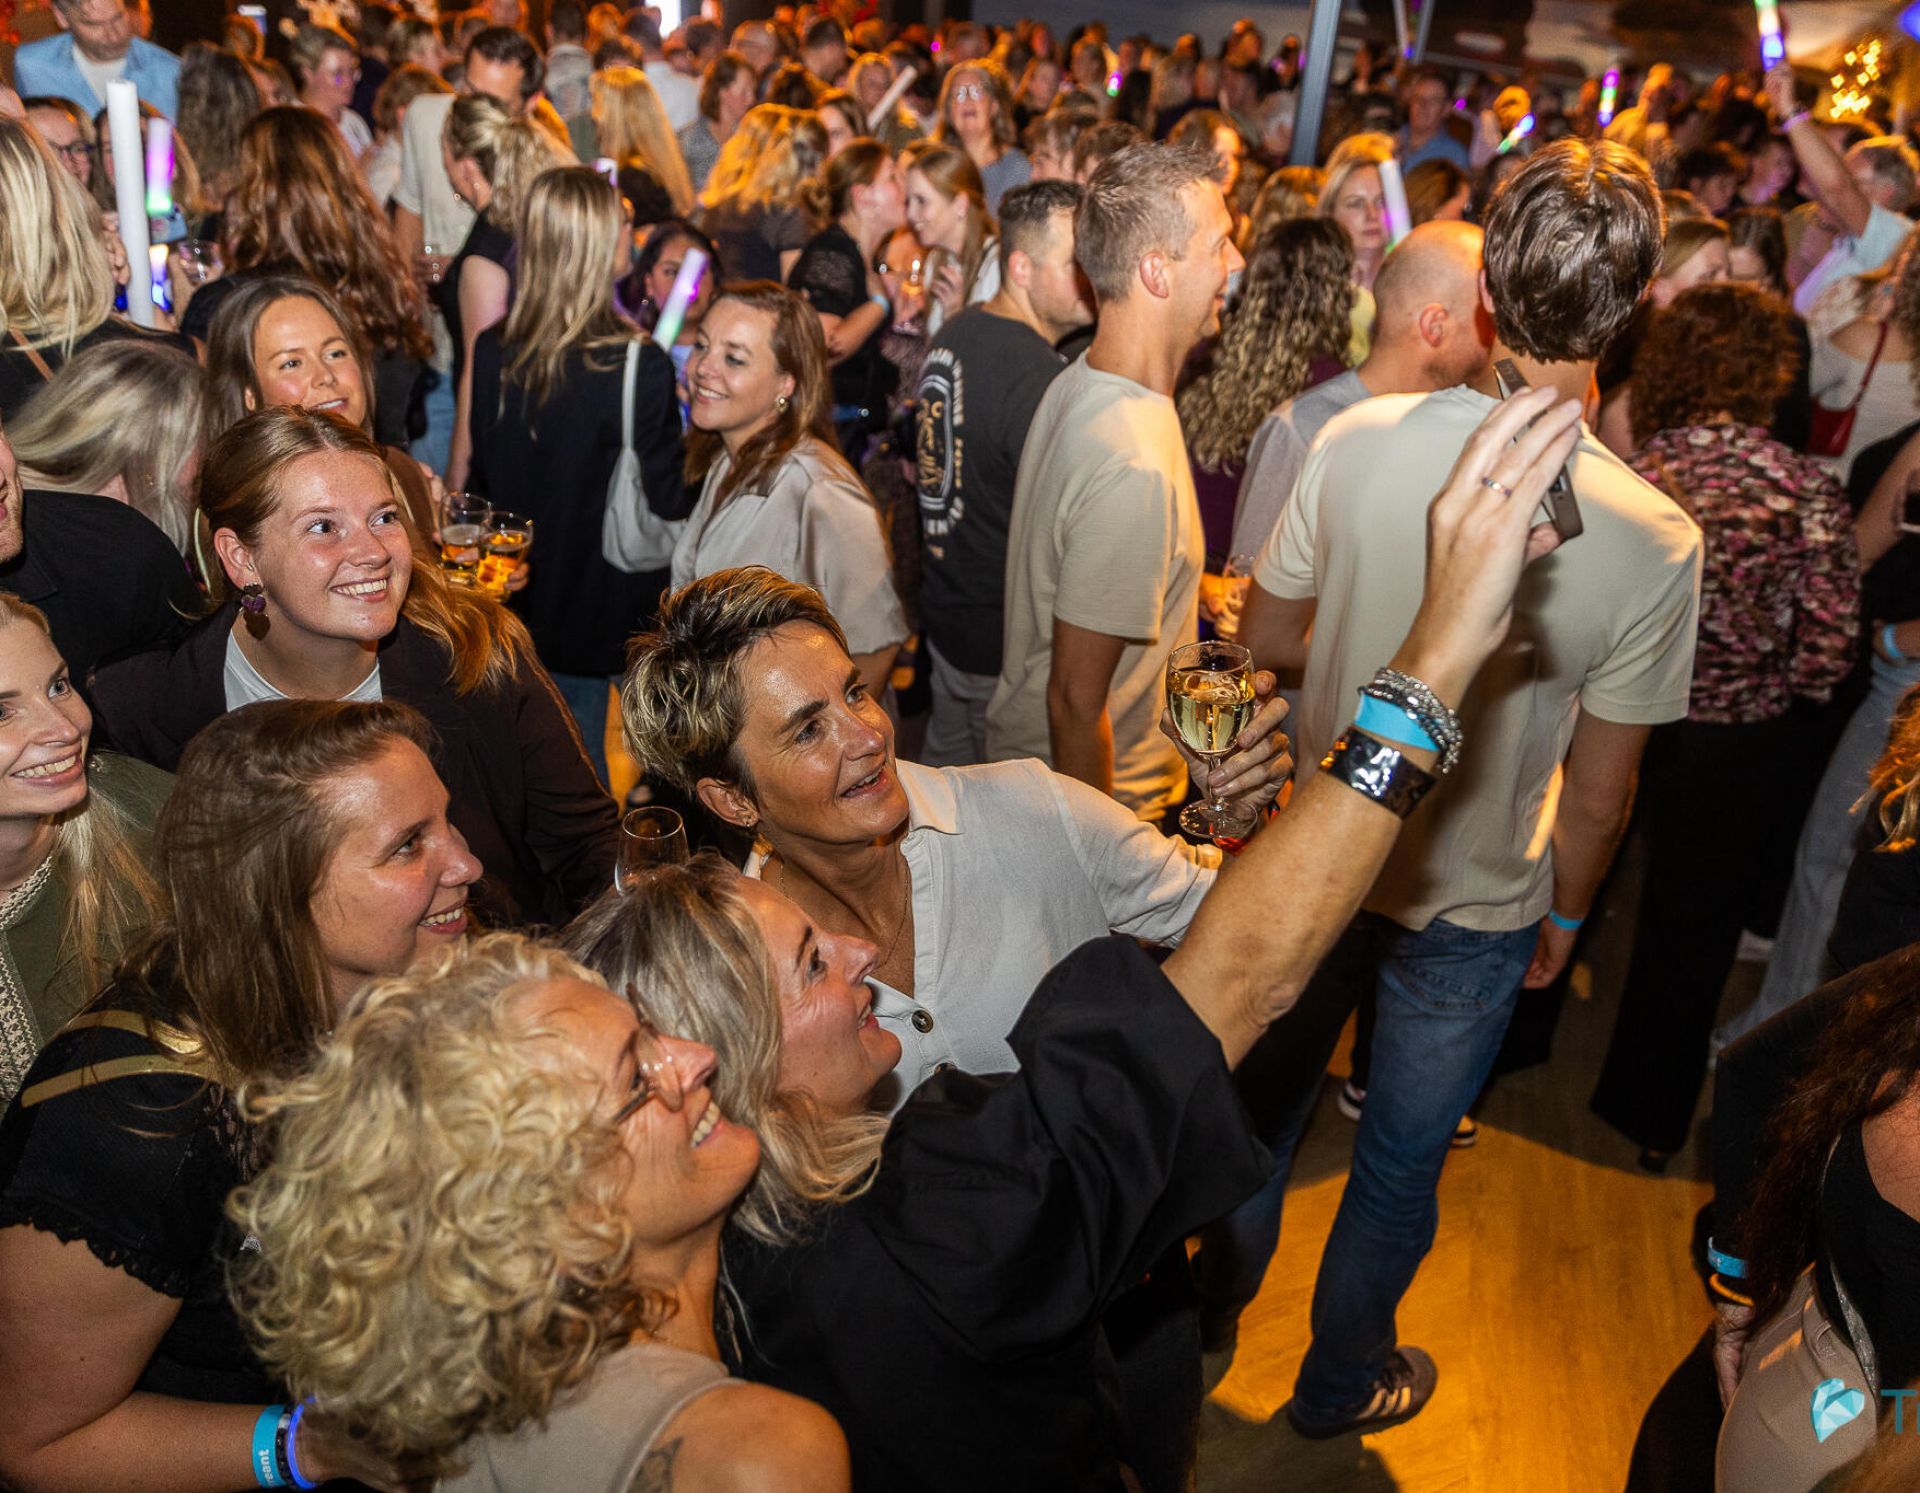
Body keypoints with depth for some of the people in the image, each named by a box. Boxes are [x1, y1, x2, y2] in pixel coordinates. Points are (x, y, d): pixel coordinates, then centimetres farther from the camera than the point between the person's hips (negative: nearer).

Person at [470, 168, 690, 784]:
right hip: (608, 610, -5)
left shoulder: (491, 352, -7)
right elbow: (665, 502, -15)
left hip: (516, 596, 5)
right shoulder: (639, 364, -22)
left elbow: (484, 478, 5)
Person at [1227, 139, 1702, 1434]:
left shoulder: (1359, 439, -18)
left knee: (1268, 1095, 27)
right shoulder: (1655, 539, -23)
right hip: (1475, 907, -2)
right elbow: (1597, 789, -14)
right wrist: (1566, 914, 5)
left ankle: (1216, 1301, 52)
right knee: (1401, 1167, 21)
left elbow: (1266, 635, -4)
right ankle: (1341, 1384, 45)